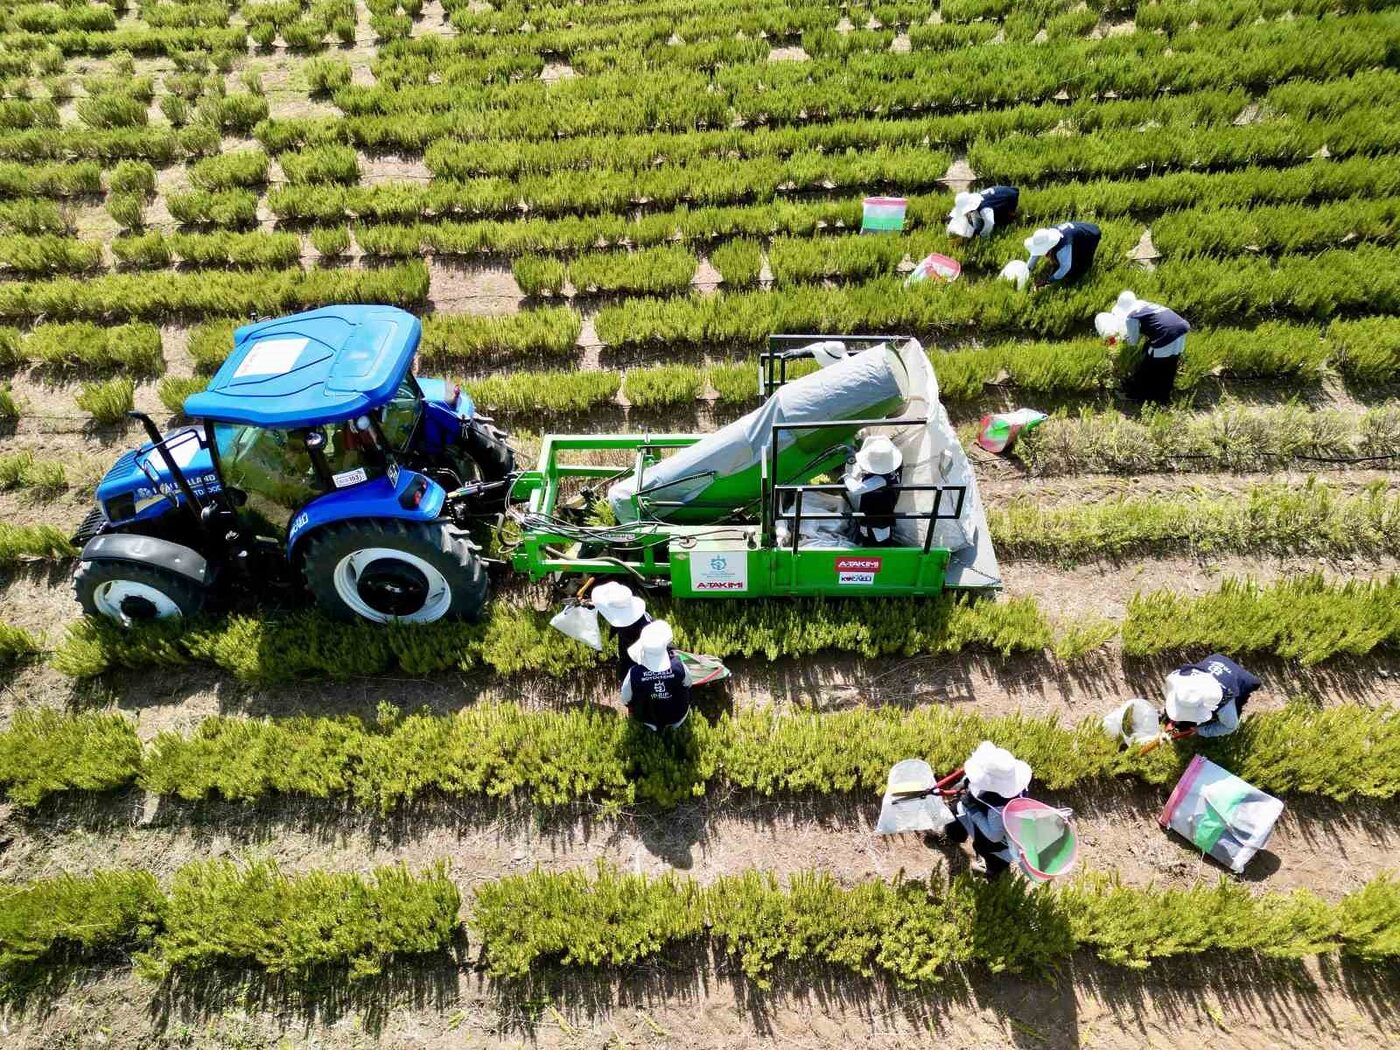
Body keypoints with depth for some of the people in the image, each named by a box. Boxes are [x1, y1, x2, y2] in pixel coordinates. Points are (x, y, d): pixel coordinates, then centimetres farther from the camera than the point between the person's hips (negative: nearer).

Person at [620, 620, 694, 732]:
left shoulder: (634, 673, -35)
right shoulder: (679, 668, -34)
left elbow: (625, 700, -14)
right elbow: (689, 683, -10)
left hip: (647, 720, 0)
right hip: (677, 718, 0)